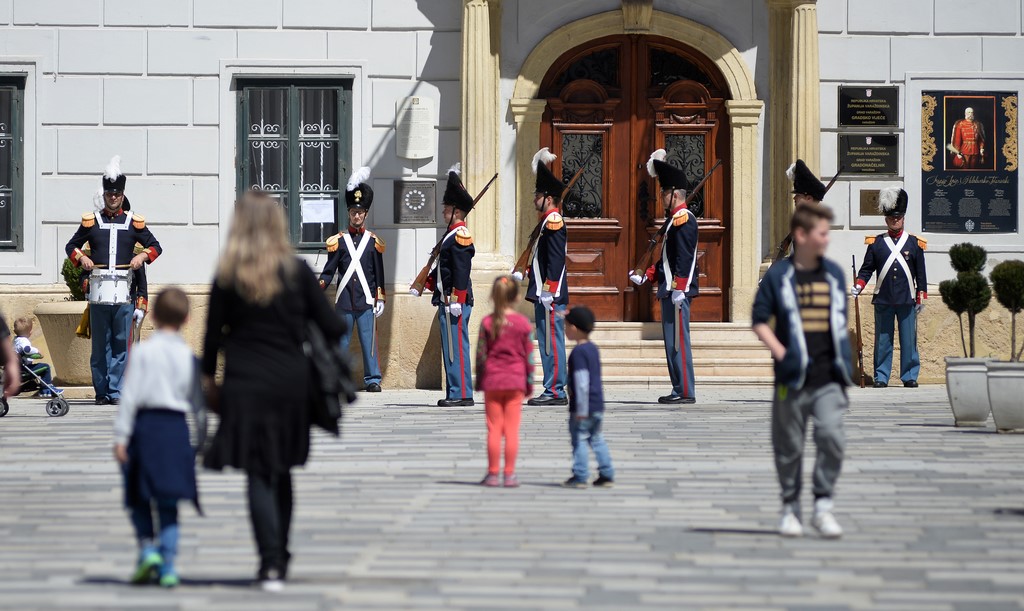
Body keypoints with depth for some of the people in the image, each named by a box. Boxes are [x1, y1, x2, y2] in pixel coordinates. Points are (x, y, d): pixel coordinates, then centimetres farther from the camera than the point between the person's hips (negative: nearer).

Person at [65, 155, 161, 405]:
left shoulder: (134, 222, 10)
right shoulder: (91, 221, 10)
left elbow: (156, 246, 16)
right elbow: (71, 246, 18)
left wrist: (142, 256, -4)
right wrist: (81, 258, -1)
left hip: (124, 290, 0)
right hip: (99, 289, 0)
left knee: (121, 344, -2)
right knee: (100, 344, 1)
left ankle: (116, 391, 0)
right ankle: (102, 391, 6)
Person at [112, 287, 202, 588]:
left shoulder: (142, 352, -5)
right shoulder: (189, 356, 3)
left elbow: (130, 395, -7)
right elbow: (198, 402, 7)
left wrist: (121, 435, -5)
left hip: (145, 425, -2)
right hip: (176, 428, 2)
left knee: (139, 499, 12)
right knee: (169, 502, 5)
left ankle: (148, 548, -6)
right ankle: (168, 566, 1)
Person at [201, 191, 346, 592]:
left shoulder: (227, 276, -2)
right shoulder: (297, 270, 0)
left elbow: (214, 332, 1)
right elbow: (331, 326, 0)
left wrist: (209, 378, 13)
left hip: (246, 383, -2)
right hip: (292, 382, 2)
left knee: (258, 474, -2)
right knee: (281, 472, 16)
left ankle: (272, 563, -14)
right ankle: (279, 558, 24)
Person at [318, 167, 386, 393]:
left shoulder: (373, 241, 7)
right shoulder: (338, 241, 6)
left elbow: (379, 272, 9)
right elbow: (329, 270, 4)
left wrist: (380, 299, 4)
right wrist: (318, 288, -11)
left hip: (366, 301, -1)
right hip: (344, 301, 1)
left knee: (369, 340, -3)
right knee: (341, 342, 4)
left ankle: (372, 380, 0)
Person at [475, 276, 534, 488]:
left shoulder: (487, 322, -3)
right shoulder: (523, 323, -3)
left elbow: (481, 355, -1)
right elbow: (529, 356, 0)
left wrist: (479, 382, 8)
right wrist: (529, 383, 9)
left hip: (492, 382, 0)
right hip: (515, 382, 0)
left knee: (494, 429, 5)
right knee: (512, 430, 2)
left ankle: (493, 474, 7)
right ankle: (509, 474, 2)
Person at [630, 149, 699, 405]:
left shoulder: (684, 219, -12)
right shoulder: (675, 219, 20)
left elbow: (684, 257, -20)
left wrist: (679, 288, -25)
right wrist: (646, 277, 20)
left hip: (678, 290, -11)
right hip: (669, 290, 11)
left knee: (678, 341, -9)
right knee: (672, 341, 11)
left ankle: (685, 392, -8)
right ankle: (680, 390, 13)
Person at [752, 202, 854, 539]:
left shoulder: (833, 273, 10)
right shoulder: (779, 275, -2)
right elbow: (760, 320, 0)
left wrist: (844, 360, 10)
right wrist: (780, 352, -11)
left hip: (829, 377, 2)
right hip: (793, 377, -2)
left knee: (832, 436, -12)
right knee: (789, 446, 6)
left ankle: (823, 506, -2)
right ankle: (790, 508, 19)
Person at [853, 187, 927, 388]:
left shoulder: (914, 243, 7)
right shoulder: (875, 243, 7)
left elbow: (921, 273, 8)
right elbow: (866, 269, 8)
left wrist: (921, 298, 4)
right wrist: (858, 286, -9)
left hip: (907, 301, 0)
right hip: (883, 300, 0)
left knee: (909, 340, 1)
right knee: (882, 340, 3)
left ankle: (910, 376, 8)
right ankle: (881, 377, 8)